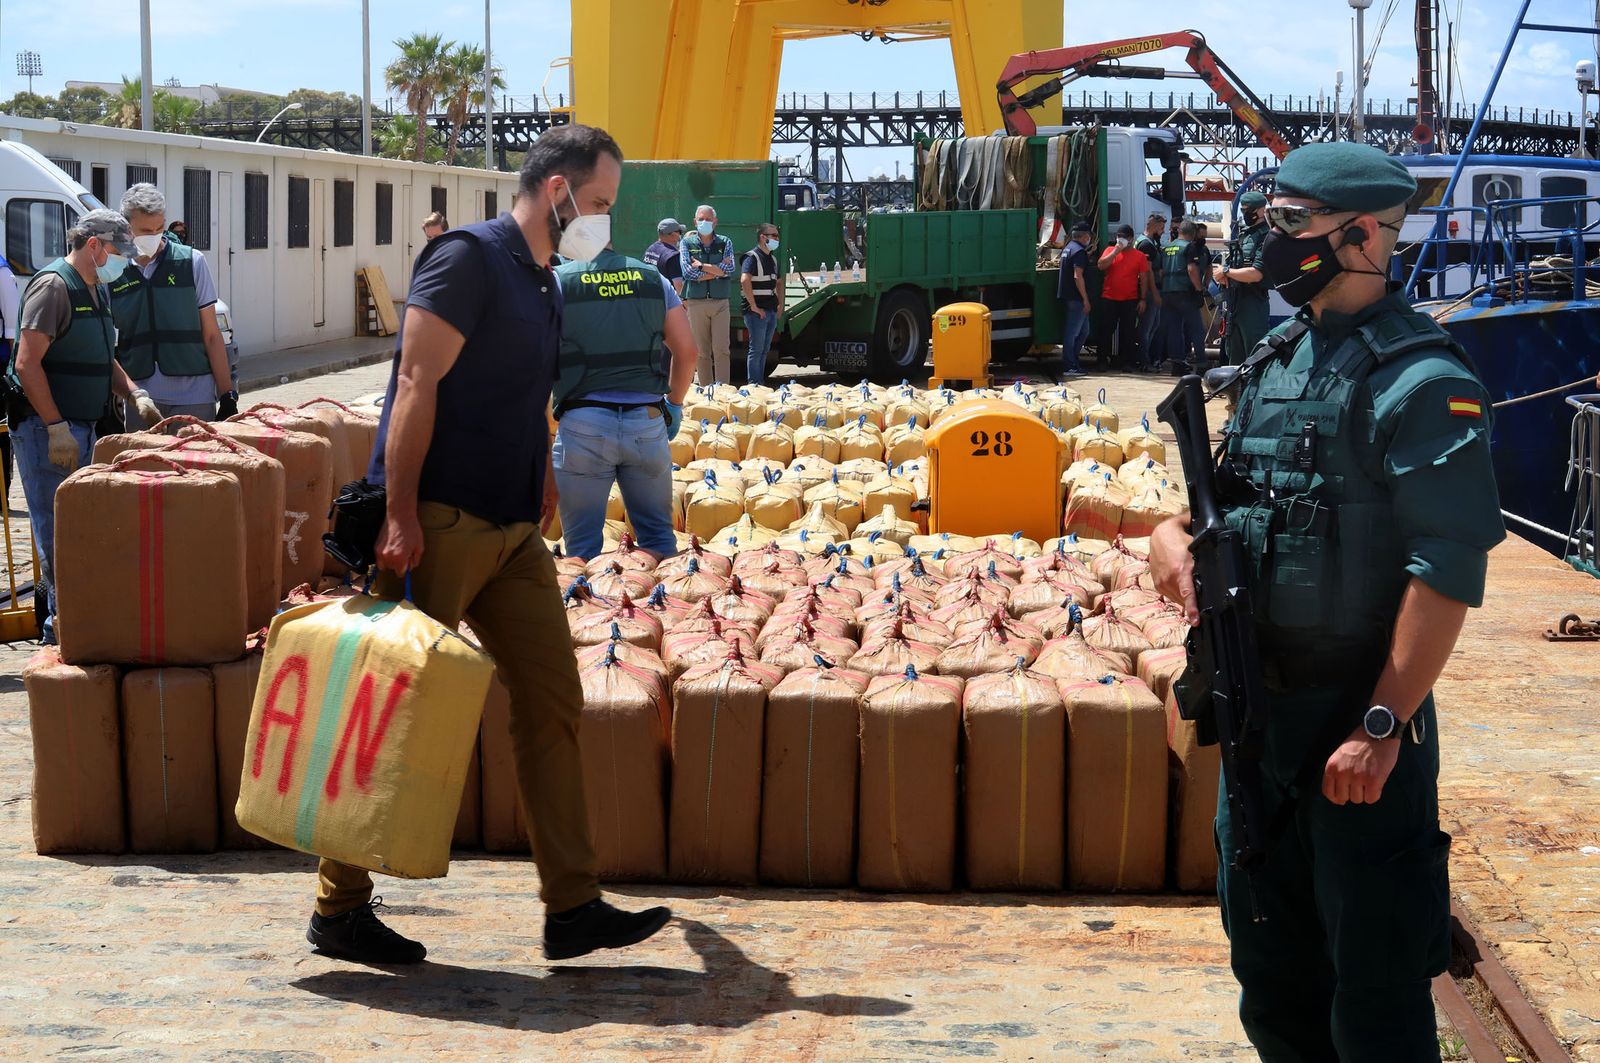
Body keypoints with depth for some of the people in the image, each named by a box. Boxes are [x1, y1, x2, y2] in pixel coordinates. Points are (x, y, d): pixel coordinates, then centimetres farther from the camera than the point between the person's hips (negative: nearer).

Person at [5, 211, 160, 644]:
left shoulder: (97, 290, 15)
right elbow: (27, 364, -20)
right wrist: (56, 429, -22)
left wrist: (134, 394, 10)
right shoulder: (53, 286, -14)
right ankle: (60, 630, -4)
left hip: (81, 426, 9)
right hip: (45, 428, -9)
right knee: (59, 531, -7)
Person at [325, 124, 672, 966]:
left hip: (510, 527, 9)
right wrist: (401, 513, -23)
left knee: (552, 702, 5)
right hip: (439, 520, -9)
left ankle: (572, 908, 7)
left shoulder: (542, 286, 18)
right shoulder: (469, 258, -11)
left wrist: (542, 490, 23)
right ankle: (339, 908, 7)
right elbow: (417, 384, -17)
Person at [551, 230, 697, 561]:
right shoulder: (653, 279, 9)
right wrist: (674, 403, 25)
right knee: (658, 537, 14)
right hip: (648, 422, 3)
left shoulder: (558, 282, 0)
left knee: (583, 547, 5)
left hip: (583, 423, -3)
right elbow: (687, 352, 11)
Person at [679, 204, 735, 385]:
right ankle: (706, 389, 5)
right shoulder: (687, 243, 9)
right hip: (696, 303, 0)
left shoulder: (725, 243, 10)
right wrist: (717, 270, -6)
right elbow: (688, 272, -6)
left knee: (721, 349, -7)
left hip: (720, 302, 0)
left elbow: (729, 270, -5)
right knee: (702, 351, 1)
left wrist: (701, 266, -5)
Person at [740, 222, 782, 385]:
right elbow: (745, 280, -25)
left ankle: (761, 383, 16)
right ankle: (754, 384, -5)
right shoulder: (752, 257, -11)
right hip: (757, 311, -8)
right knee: (756, 350, -7)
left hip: (771, 311, 8)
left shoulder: (772, 258, 17)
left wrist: (780, 305, 18)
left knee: (765, 350, 11)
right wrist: (754, 307, -23)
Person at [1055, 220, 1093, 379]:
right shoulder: (1079, 251, -14)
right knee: (1072, 332, -6)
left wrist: (1090, 252, 29)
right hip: (1076, 298, -10)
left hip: (1066, 296, 10)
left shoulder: (1068, 248, 16)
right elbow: (1078, 276, -21)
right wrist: (1085, 299, -20)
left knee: (1084, 331, 16)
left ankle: (1071, 362, 17)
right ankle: (1069, 367, -4)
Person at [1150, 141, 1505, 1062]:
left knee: (1373, 984, 0)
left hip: (1355, 714, -8)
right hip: (1260, 707, 8)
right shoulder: (1280, 360, 10)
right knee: (1271, 954, 18)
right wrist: (1175, 529, 0)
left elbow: (1451, 571, -21)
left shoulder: (1419, 382, -15)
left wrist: (1384, 727, -24)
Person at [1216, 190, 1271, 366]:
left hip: (1253, 303, -9)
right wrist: (1221, 274, -2)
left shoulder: (1266, 237, -12)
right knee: (1234, 353, 16)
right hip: (1234, 301, 9)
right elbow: (1230, 263, 22)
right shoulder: (1242, 234, 16)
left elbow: (1256, 274, -21)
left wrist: (1226, 272, -9)